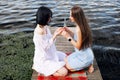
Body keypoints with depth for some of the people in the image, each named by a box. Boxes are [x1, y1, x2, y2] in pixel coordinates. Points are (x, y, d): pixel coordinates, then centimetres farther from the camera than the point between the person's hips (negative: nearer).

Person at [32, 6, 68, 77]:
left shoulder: (45, 27, -1)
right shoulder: (39, 31, -29)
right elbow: (46, 46, -24)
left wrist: (55, 33, -5)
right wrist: (55, 35, -26)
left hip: (51, 55, 10)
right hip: (44, 60, -10)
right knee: (64, 72, -13)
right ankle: (42, 70, 1)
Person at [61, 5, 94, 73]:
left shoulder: (79, 29, -30)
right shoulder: (82, 26, -2)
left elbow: (78, 46, -24)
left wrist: (68, 37, -23)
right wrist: (69, 31, 1)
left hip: (84, 57, -9)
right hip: (82, 53, 9)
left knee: (68, 66, 7)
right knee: (66, 60, 23)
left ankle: (88, 64, 5)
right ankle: (88, 63, 13)